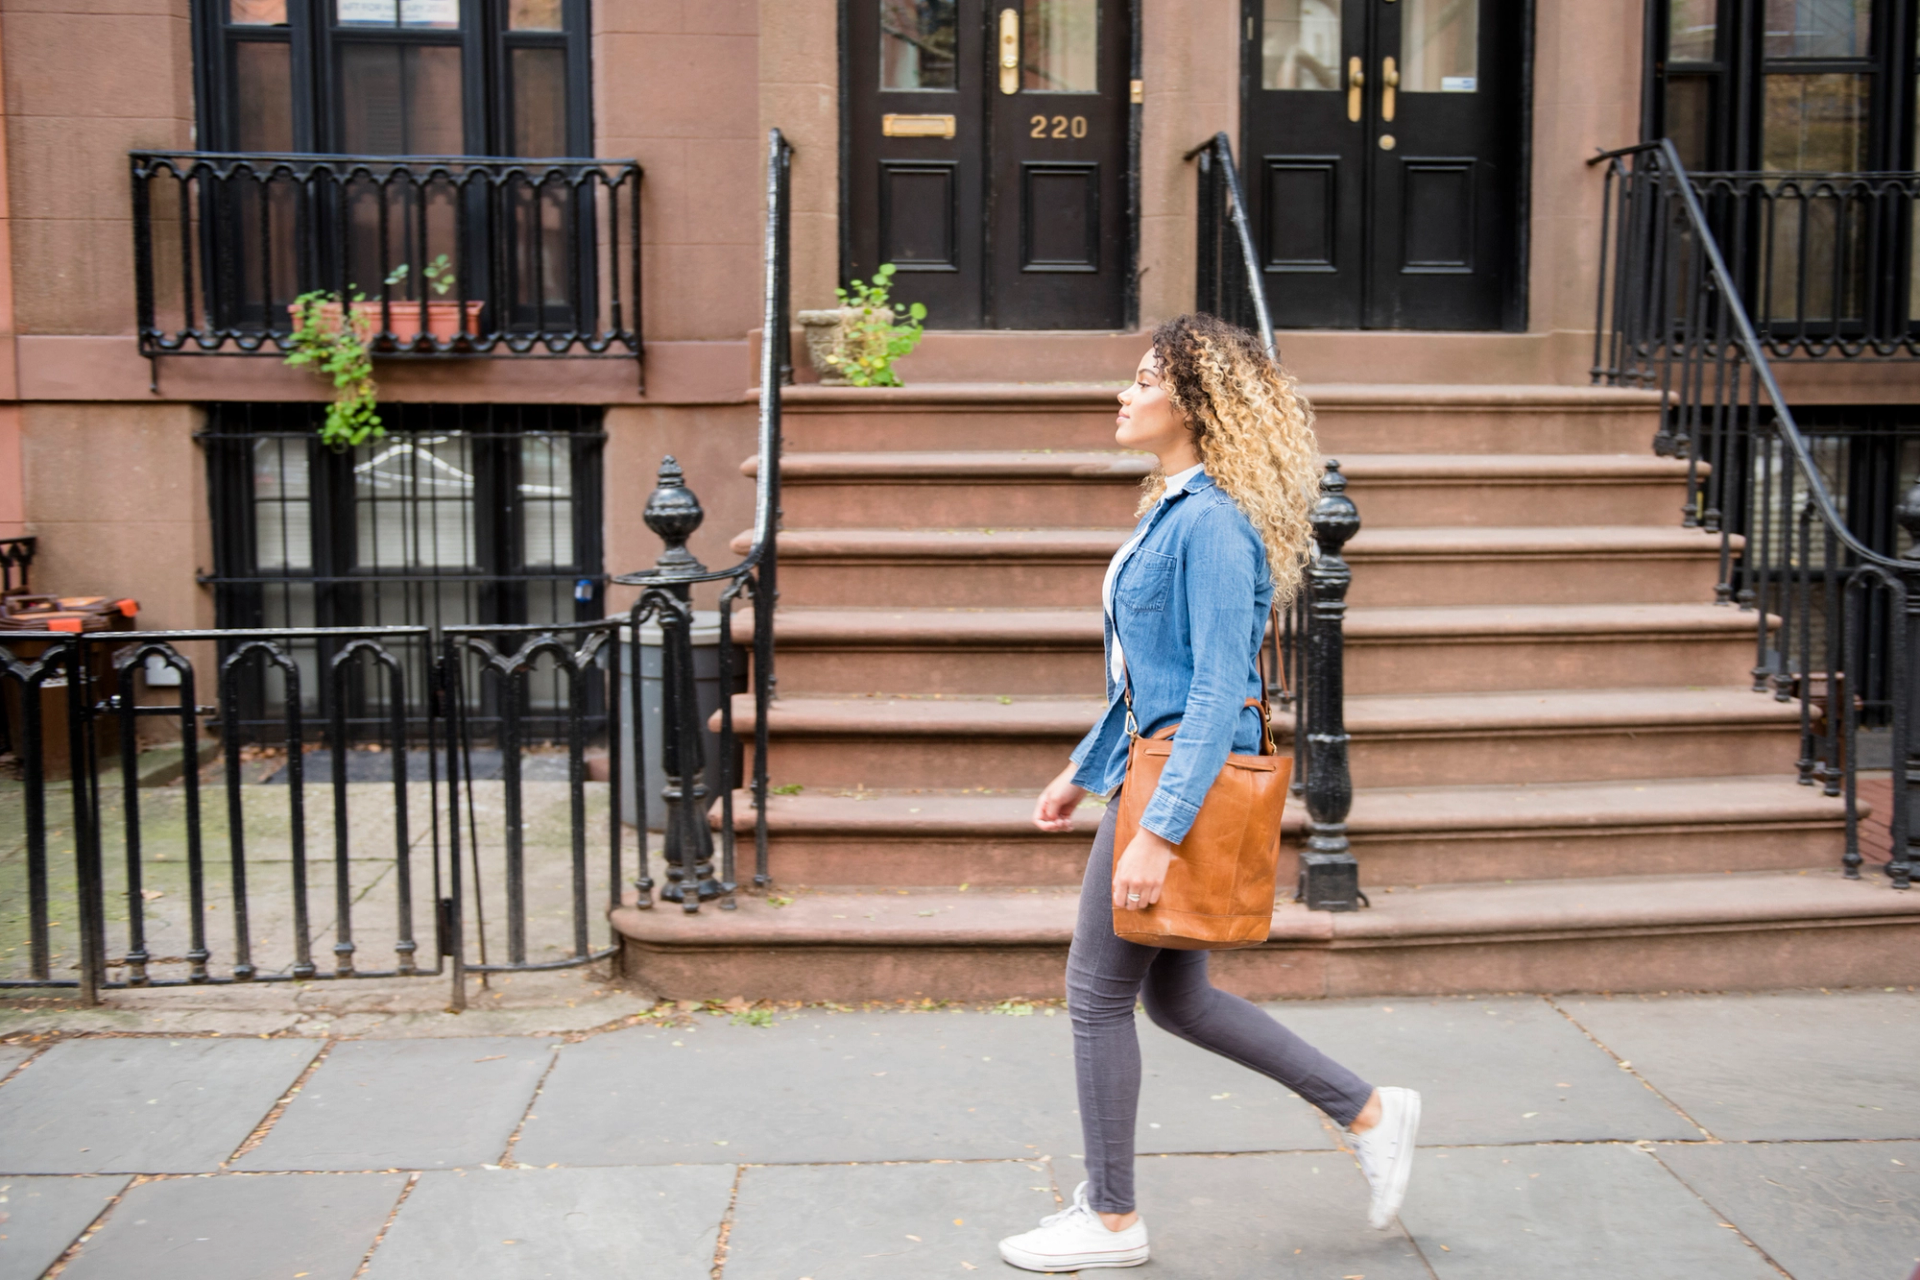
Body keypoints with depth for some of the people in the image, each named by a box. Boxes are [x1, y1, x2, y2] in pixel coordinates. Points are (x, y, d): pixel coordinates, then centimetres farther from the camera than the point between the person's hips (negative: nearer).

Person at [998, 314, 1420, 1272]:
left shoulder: (1212, 522, -19)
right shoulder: (1171, 509, 12)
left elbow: (1219, 694, -24)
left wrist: (1157, 832, -27)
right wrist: (1083, 770, 23)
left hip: (1187, 779, -10)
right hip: (1153, 765, 10)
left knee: (1098, 988, 2)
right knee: (1174, 995, 16)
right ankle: (1369, 1112, 26)